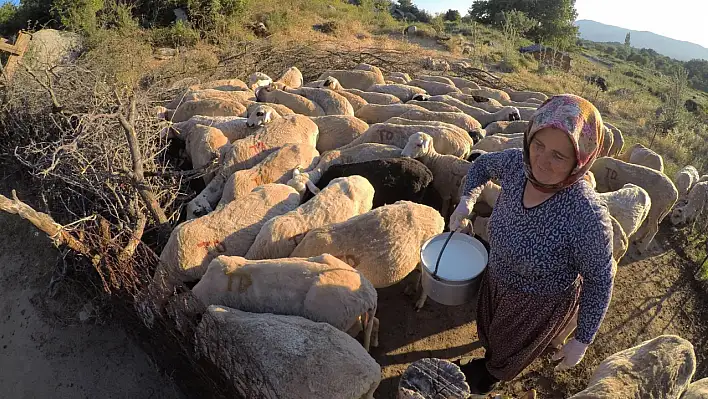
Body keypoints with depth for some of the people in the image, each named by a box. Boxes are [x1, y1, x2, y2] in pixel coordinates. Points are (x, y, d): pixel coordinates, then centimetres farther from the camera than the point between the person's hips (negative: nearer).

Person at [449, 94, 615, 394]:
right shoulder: (517, 163, -24)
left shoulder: (587, 216, -39)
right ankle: (491, 359, 71)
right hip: (497, 280, 5)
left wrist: (583, 340, -12)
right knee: (488, 330, 35)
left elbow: (599, 280, -22)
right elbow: (484, 165, 0)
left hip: (541, 303, -4)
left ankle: (493, 375, 64)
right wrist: (467, 200, -16)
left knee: (512, 348, 29)